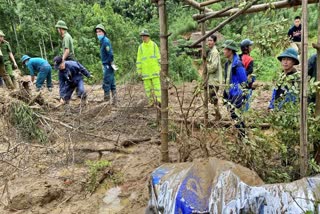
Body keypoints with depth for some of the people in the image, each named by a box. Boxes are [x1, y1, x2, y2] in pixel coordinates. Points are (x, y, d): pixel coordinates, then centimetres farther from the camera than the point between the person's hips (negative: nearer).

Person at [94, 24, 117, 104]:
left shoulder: (105, 41, -14)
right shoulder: (102, 41, 15)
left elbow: (110, 54, -21)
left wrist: (111, 63, -15)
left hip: (108, 65, -10)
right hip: (106, 65, 10)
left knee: (106, 84, -6)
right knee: (112, 84, 12)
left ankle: (106, 101, 0)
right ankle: (114, 100, 18)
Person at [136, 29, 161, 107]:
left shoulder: (154, 45, 1)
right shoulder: (140, 47, 5)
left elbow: (158, 57, 1)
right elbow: (139, 60, 5)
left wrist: (160, 68, -4)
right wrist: (139, 71, 1)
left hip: (154, 69, -2)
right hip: (145, 70, 2)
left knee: (156, 84, -6)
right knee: (147, 86, 3)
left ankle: (158, 100, -3)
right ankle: (151, 101, 12)